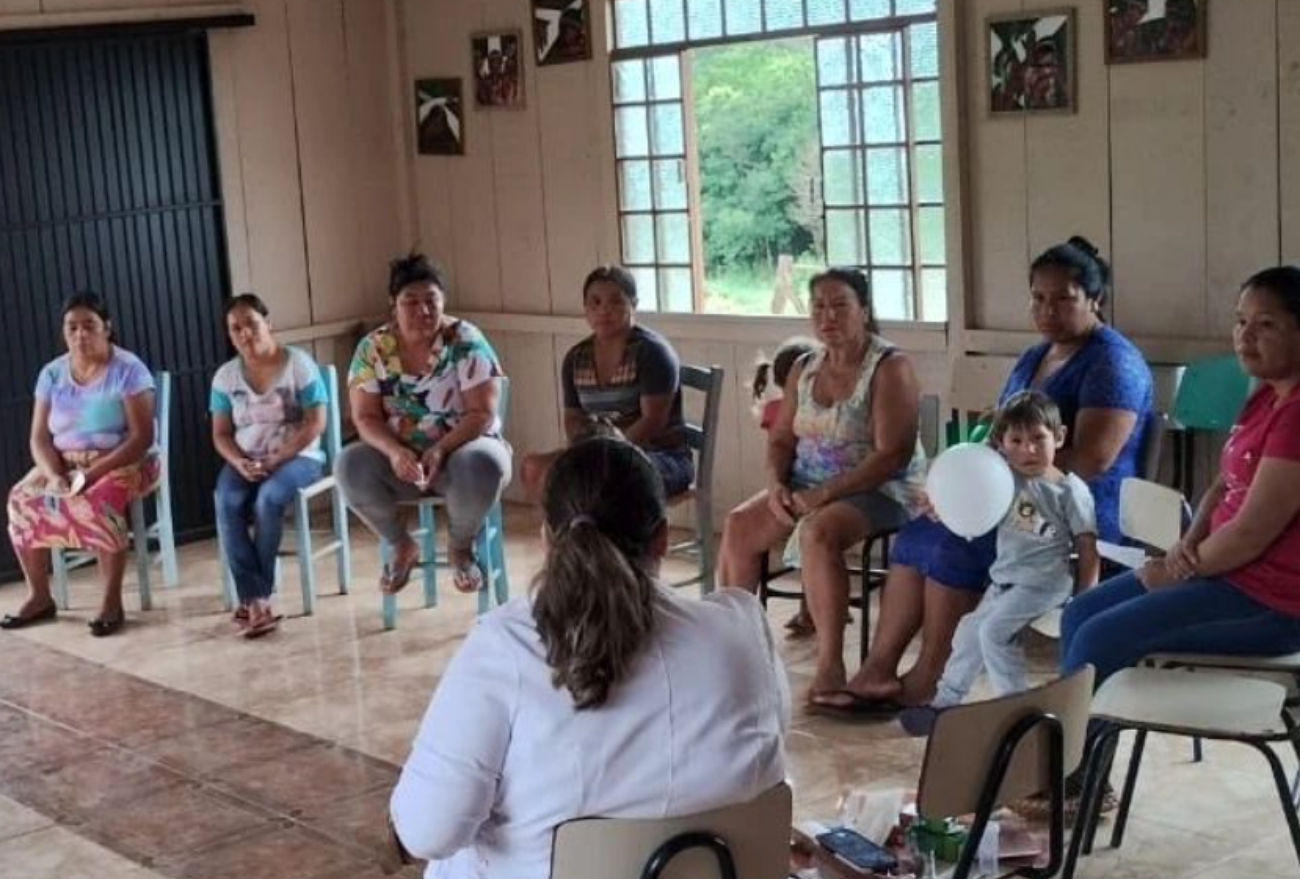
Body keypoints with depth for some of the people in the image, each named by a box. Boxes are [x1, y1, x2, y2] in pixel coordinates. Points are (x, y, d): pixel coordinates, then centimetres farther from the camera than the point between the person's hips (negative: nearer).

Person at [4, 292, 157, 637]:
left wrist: (95, 473, -25)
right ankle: (40, 596, -4)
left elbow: (142, 437, -17)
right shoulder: (52, 373, 4)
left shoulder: (128, 369, -11)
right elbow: (39, 438, 2)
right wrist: (55, 476, -18)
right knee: (22, 500, -19)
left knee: (96, 502, -36)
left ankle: (112, 601, -23)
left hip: (122, 463, -5)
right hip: (64, 464, 5)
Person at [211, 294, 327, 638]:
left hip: (296, 456, -3)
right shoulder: (226, 375, 8)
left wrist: (277, 459, -17)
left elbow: (315, 424, -9)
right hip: (245, 461, 4)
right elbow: (221, 434, 9)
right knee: (228, 504, -29)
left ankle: (253, 597, -23)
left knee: (268, 498, -35)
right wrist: (239, 462, -12)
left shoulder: (299, 363, -5)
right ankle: (257, 600, -31)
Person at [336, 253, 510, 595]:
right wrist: (394, 451, -27)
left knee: (481, 464, -37)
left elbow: (482, 413, -15)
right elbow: (366, 417, -6)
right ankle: (402, 545, -1)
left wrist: (441, 450, -31)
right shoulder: (372, 348, -4)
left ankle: (461, 547, -6)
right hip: (400, 455, 2)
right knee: (350, 465, -27)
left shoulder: (466, 341, -11)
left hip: (461, 448, -2)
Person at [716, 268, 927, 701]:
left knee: (817, 533, -35)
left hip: (880, 489, -7)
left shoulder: (890, 368, -11)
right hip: (808, 486, 7)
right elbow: (780, 440, 14)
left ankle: (830, 665, -28)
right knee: (738, 525, -15)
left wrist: (826, 493, -23)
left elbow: (892, 456, -19)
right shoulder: (804, 368, 10)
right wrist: (776, 484, -7)